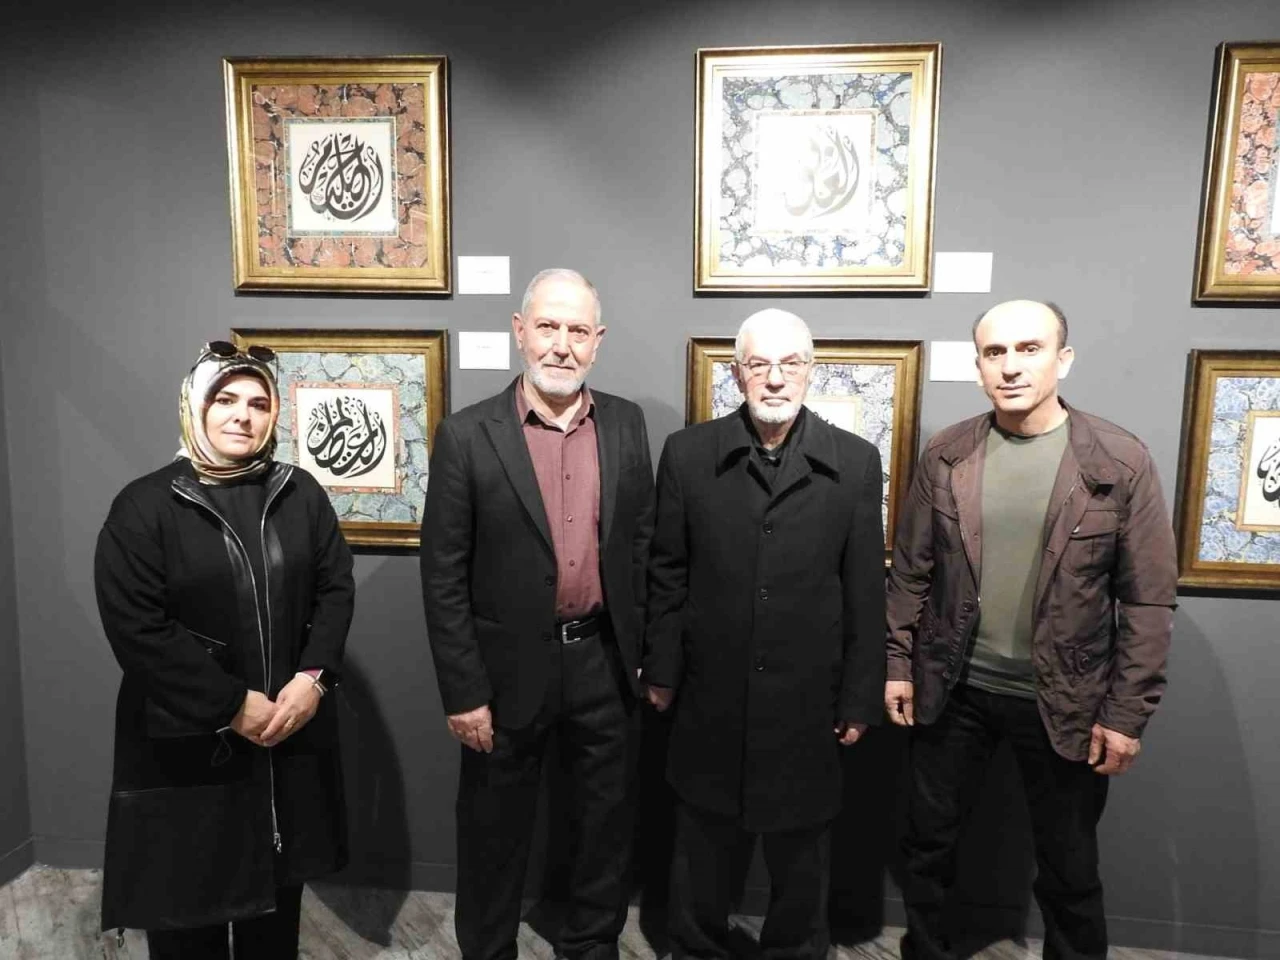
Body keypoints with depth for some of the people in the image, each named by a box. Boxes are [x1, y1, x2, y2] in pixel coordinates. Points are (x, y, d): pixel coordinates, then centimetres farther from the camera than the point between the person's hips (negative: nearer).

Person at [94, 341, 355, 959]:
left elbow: (336, 588, 4)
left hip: (290, 732, 3)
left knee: (278, 897, 18)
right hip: (185, 744, -3)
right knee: (187, 910, 11)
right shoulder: (144, 506, -7)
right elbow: (136, 628, -13)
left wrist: (313, 677, -11)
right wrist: (232, 705, -15)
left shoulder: (300, 494, 4)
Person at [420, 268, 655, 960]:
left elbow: (643, 542, 7)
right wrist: (463, 692, -10)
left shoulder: (625, 424, 1)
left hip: (606, 661, 3)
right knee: (495, 830, 16)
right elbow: (443, 576, -9)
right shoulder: (467, 436, -10)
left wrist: (650, 653, 5)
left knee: (606, 820, 19)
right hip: (510, 668, -3)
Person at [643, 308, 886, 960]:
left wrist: (859, 698, 0)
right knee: (703, 852, 20)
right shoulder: (687, 454, -5)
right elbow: (666, 576, 0)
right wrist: (662, 671, 2)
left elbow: (865, 592, -2)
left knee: (801, 854, 19)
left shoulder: (855, 463, -5)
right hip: (711, 699, 0)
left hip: (808, 700, 0)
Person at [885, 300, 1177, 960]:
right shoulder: (945, 456, -3)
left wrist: (1127, 713, -8)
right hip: (952, 690, 2)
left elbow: (1149, 600, -8)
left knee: (1069, 870, 16)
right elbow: (910, 571, 3)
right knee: (927, 844, 16)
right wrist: (898, 664, 2)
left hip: (1064, 702, -2)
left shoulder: (1122, 462, -10)